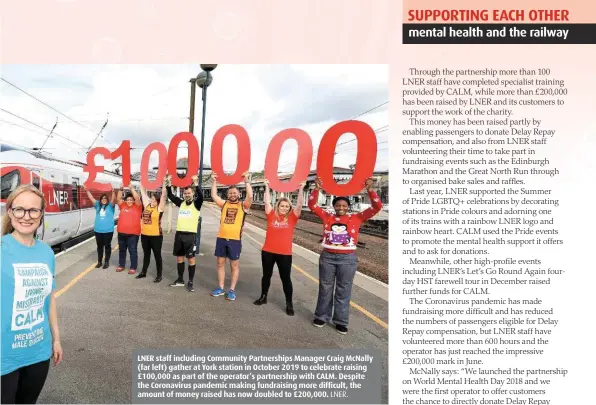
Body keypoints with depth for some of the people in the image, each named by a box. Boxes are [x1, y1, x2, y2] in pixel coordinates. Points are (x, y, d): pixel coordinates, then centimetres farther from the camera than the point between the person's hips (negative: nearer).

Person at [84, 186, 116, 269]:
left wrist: (113, 192, -37)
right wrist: (87, 190, -7)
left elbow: (113, 200, -19)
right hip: (98, 230, 4)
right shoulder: (98, 205, 9)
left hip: (108, 230, -4)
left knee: (107, 246, 6)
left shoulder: (110, 206, -2)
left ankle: (106, 262, 15)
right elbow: (91, 198, 5)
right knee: (99, 246, 13)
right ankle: (99, 262, 24)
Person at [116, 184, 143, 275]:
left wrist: (131, 189, -16)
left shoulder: (137, 207, -1)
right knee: (122, 250, 17)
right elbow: (119, 198, 1)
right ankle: (121, 265, 31)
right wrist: (121, 189, -12)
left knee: (132, 251, 2)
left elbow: (137, 198, -14)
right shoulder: (123, 206, 10)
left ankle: (133, 267, 11)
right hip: (121, 233, 5)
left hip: (133, 233, -4)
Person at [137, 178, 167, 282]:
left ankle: (159, 275, 12)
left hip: (156, 235, -6)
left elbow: (163, 195, -15)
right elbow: (143, 193, 11)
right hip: (144, 235, 6)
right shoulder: (147, 206, 7)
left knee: (157, 255, 3)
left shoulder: (159, 208, -8)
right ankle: (143, 272, 30)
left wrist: (164, 183, -20)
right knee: (146, 254, 18)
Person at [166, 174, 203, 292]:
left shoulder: (196, 204, -3)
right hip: (179, 234, 5)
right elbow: (170, 196, 9)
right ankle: (180, 280, 24)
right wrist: (168, 184, -3)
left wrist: (196, 183, -29)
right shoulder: (181, 203, 11)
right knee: (179, 257, 12)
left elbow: (200, 196, -21)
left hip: (190, 235, -5)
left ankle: (190, 282, 7)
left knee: (191, 258, 0)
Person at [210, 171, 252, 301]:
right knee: (220, 263, 10)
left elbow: (250, 196, -16)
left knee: (234, 265, 4)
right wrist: (214, 181, 0)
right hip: (221, 238, 4)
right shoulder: (224, 204, 11)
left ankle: (232, 290, 13)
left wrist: (246, 181, -17)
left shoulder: (243, 205, 0)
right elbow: (214, 196, 5)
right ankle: (220, 288, 22)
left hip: (235, 240, -4)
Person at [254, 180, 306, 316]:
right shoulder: (271, 215, 1)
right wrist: (267, 187, -6)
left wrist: (301, 189, -14)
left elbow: (299, 204, -8)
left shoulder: (292, 217, 0)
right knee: (266, 275, 17)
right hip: (268, 251, 2)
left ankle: (289, 303, 15)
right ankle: (263, 297, 35)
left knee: (285, 278, 5)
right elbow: (267, 202, -2)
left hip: (284, 253, -2)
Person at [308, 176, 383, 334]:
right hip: (327, 257, 1)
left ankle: (341, 321, 19)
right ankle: (321, 316, 27)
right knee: (325, 288, 12)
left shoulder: (356, 218, -1)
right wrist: (317, 189, -13)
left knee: (343, 291, 7)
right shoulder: (327, 217, 1)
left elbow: (377, 207, -5)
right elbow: (312, 205, 0)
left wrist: (370, 189, -16)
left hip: (347, 258, -1)